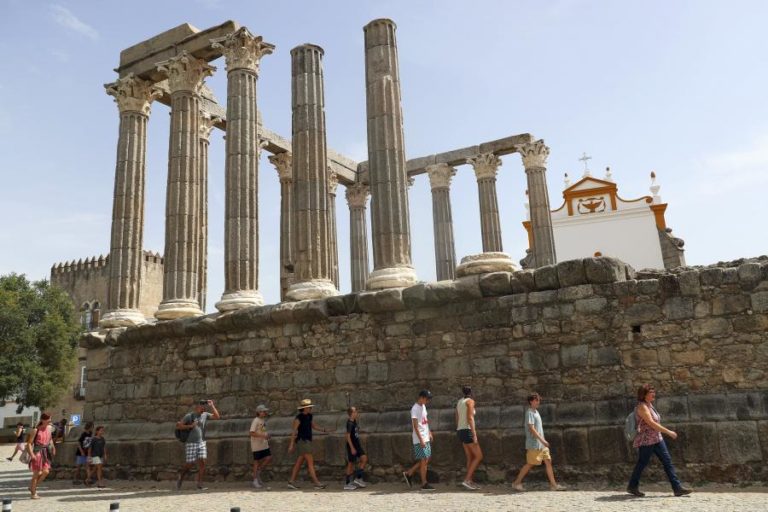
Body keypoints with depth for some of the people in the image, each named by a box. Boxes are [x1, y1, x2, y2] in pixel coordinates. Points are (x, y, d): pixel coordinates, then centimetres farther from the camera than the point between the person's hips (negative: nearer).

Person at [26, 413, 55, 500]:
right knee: (36, 474, 1)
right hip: (37, 453, -5)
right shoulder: (36, 430, -10)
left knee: (46, 472, -2)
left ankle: (32, 487, 20)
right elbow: (29, 443, -12)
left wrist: (52, 448, 7)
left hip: (45, 453, 5)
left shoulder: (48, 429, 7)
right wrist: (31, 454, -21)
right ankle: (33, 493, 14)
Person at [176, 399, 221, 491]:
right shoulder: (189, 416, -5)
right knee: (189, 464, -1)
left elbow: (217, 416, -2)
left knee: (202, 463, -6)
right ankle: (180, 478, 26)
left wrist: (212, 406, -6)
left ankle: (199, 485, -4)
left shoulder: (205, 415, 7)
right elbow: (178, 425, -8)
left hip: (202, 443, 4)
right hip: (191, 443, -4)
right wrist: (190, 426, -17)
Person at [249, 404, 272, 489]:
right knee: (257, 462, 0)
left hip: (264, 444, 8)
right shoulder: (256, 421, -14)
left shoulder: (264, 420, 11)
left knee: (269, 458, 2)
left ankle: (258, 472, 21)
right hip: (257, 445, -8)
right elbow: (252, 433, -21)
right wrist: (263, 436, -26)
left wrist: (267, 436, 3)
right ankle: (255, 481, 10)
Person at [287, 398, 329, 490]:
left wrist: (323, 430, 5)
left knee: (299, 462, 11)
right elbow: (294, 431, -13)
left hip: (307, 441, 9)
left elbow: (313, 426, 20)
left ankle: (291, 482, 17)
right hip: (302, 441, -9)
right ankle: (317, 483, -8)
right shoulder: (299, 417, -14)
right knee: (310, 462, -9)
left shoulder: (309, 416, 10)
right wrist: (291, 444, -15)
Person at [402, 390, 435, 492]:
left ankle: (408, 473, 20)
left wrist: (429, 433, 17)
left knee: (427, 459, 11)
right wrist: (421, 440, -20)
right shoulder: (415, 409, -15)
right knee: (424, 460, -4)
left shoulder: (423, 406, 13)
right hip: (420, 439, -9)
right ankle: (424, 484, 4)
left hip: (426, 438, 9)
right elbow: (415, 426, -18)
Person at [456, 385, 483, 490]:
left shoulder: (459, 402, 16)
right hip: (467, 431, -8)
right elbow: (470, 418, -17)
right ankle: (467, 479, -9)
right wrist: (474, 434, -19)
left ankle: (471, 482, 11)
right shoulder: (470, 401, -7)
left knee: (470, 458, 11)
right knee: (479, 456, -4)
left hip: (460, 431, 8)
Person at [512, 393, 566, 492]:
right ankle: (517, 483, 7)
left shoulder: (536, 412, 15)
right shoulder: (529, 413, -14)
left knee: (548, 461, 4)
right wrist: (542, 440, -23)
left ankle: (553, 484, 7)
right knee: (530, 464, -3)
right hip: (534, 444, -9)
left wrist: (543, 441, 19)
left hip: (541, 444, 9)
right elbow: (531, 429, -21)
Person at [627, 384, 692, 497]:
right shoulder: (642, 406, -17)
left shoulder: (649, 405, 11)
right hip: (646, 441, -9)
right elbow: (651, 423, -25)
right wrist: (669, 432, -24)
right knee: (642, 463, 3)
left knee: (668, 461, 3)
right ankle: (632, 487, 18)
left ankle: (677, 488, 4)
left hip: (657, 439, 9)